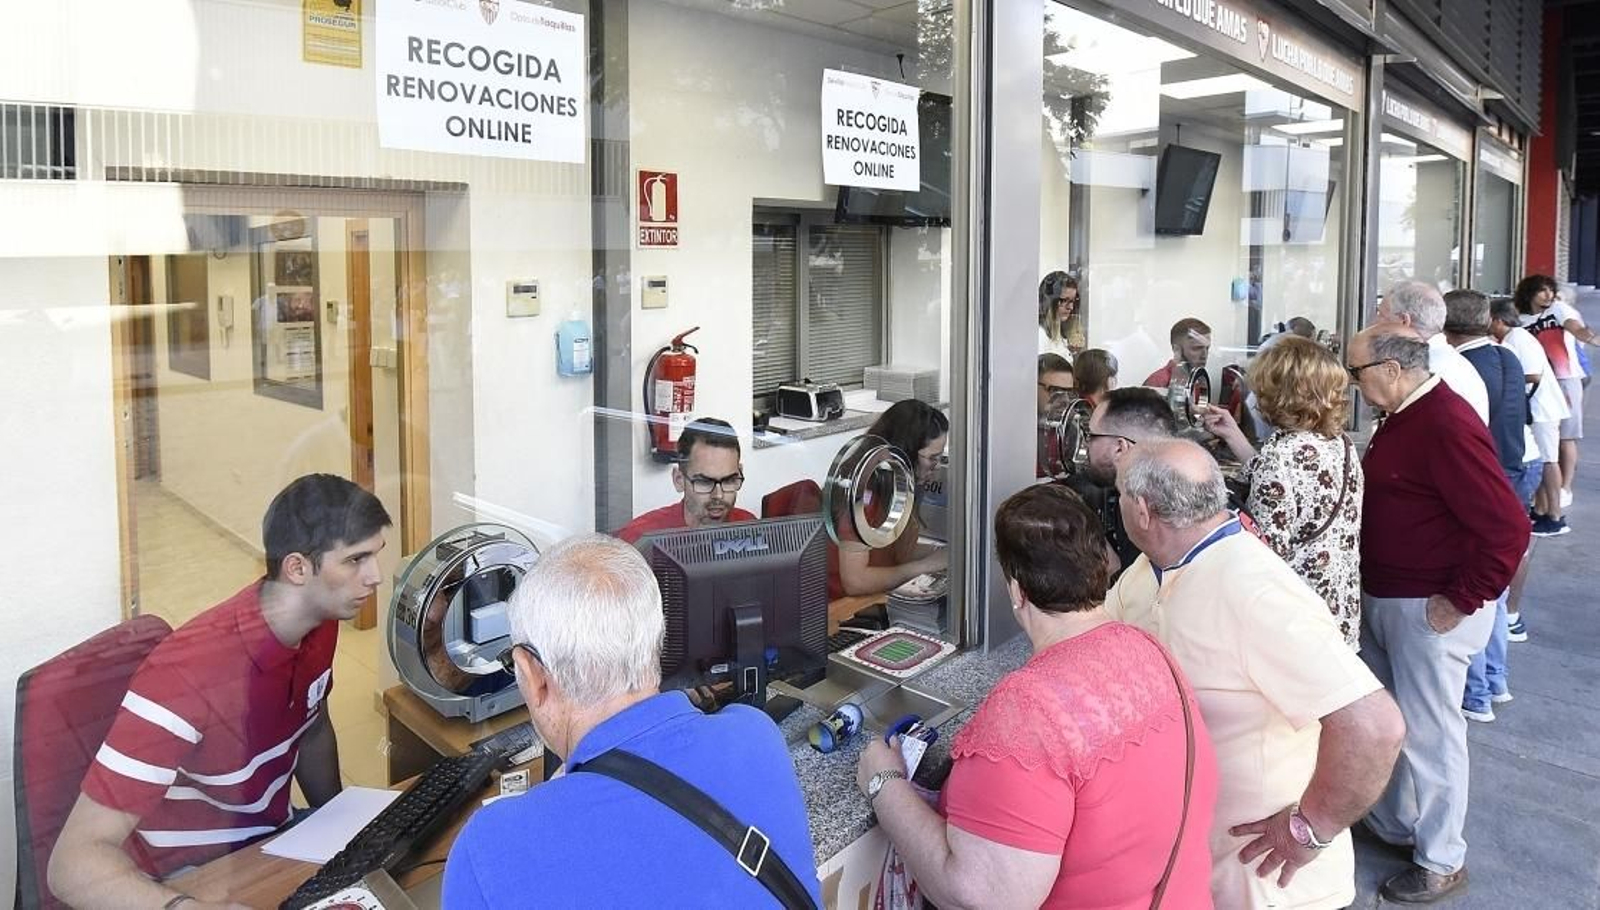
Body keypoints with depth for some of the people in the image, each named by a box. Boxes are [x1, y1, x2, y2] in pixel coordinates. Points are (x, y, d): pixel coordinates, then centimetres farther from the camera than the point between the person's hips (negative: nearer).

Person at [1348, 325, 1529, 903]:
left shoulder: (1447, 426, -22)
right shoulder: (1401, 418, 8)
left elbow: (1507, 528, -26)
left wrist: (1462, 601, -20)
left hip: (1430, 609, -9)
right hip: (1383, 599, 9)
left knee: (1428, 734, 4)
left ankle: (1441, 862, 23)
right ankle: (1392, 825, 39)